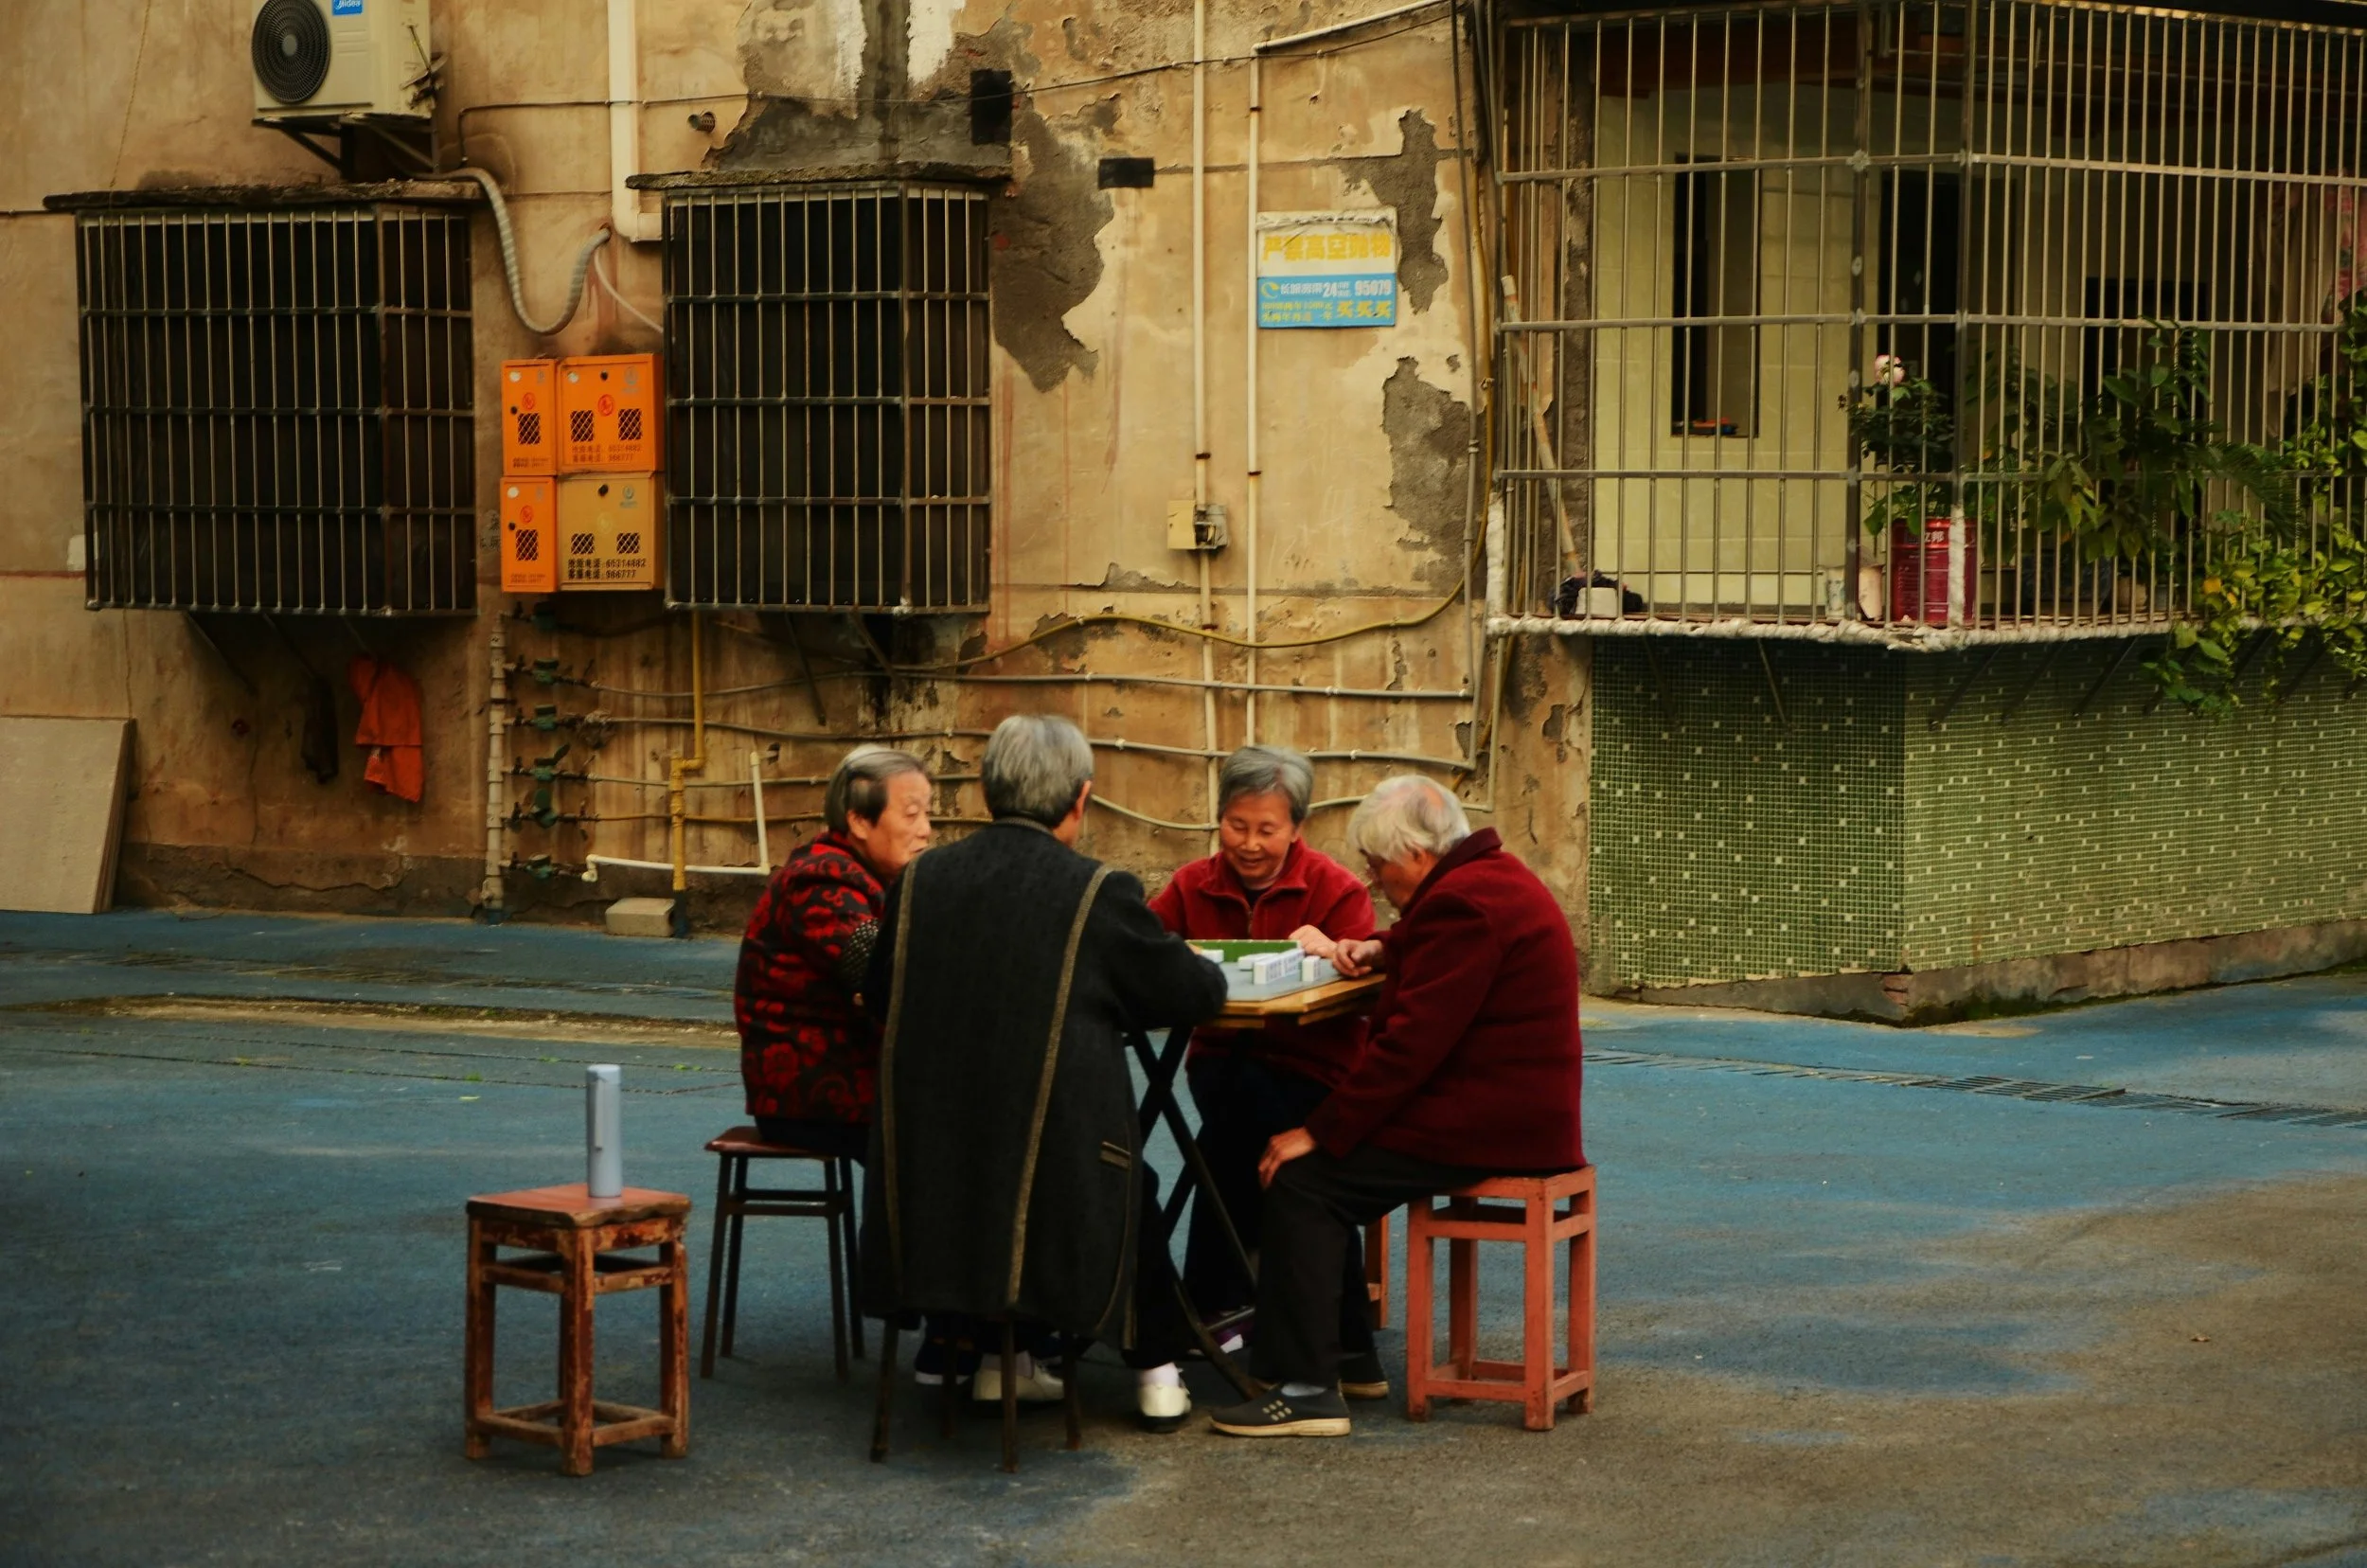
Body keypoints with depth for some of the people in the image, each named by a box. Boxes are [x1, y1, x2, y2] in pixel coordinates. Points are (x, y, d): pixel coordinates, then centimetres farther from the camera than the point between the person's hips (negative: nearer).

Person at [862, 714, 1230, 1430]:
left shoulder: (918, 879, 1)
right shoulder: (1100, 893, -10)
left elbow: (879, 995, 15)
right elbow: (1197, 994, 1)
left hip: (925, 1184, 4)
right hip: (1051, 1186, -4)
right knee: (1135, 1181, 30)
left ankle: (997, 1358, 36)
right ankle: (1158, 1374, 36)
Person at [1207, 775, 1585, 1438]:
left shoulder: (1462, 903, -19)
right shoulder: (1493, 877, 15)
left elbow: (1411, 1043, -23)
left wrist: (1320, 1133, -19)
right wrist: (1382, 950, 18)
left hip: (1486, 1128, -11)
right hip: (1515, 1109, 11)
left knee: (1302, 1179, -14)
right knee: (1328, 1173, 17)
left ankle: (1306, 1390, -17)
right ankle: (1348, 1355, 21)